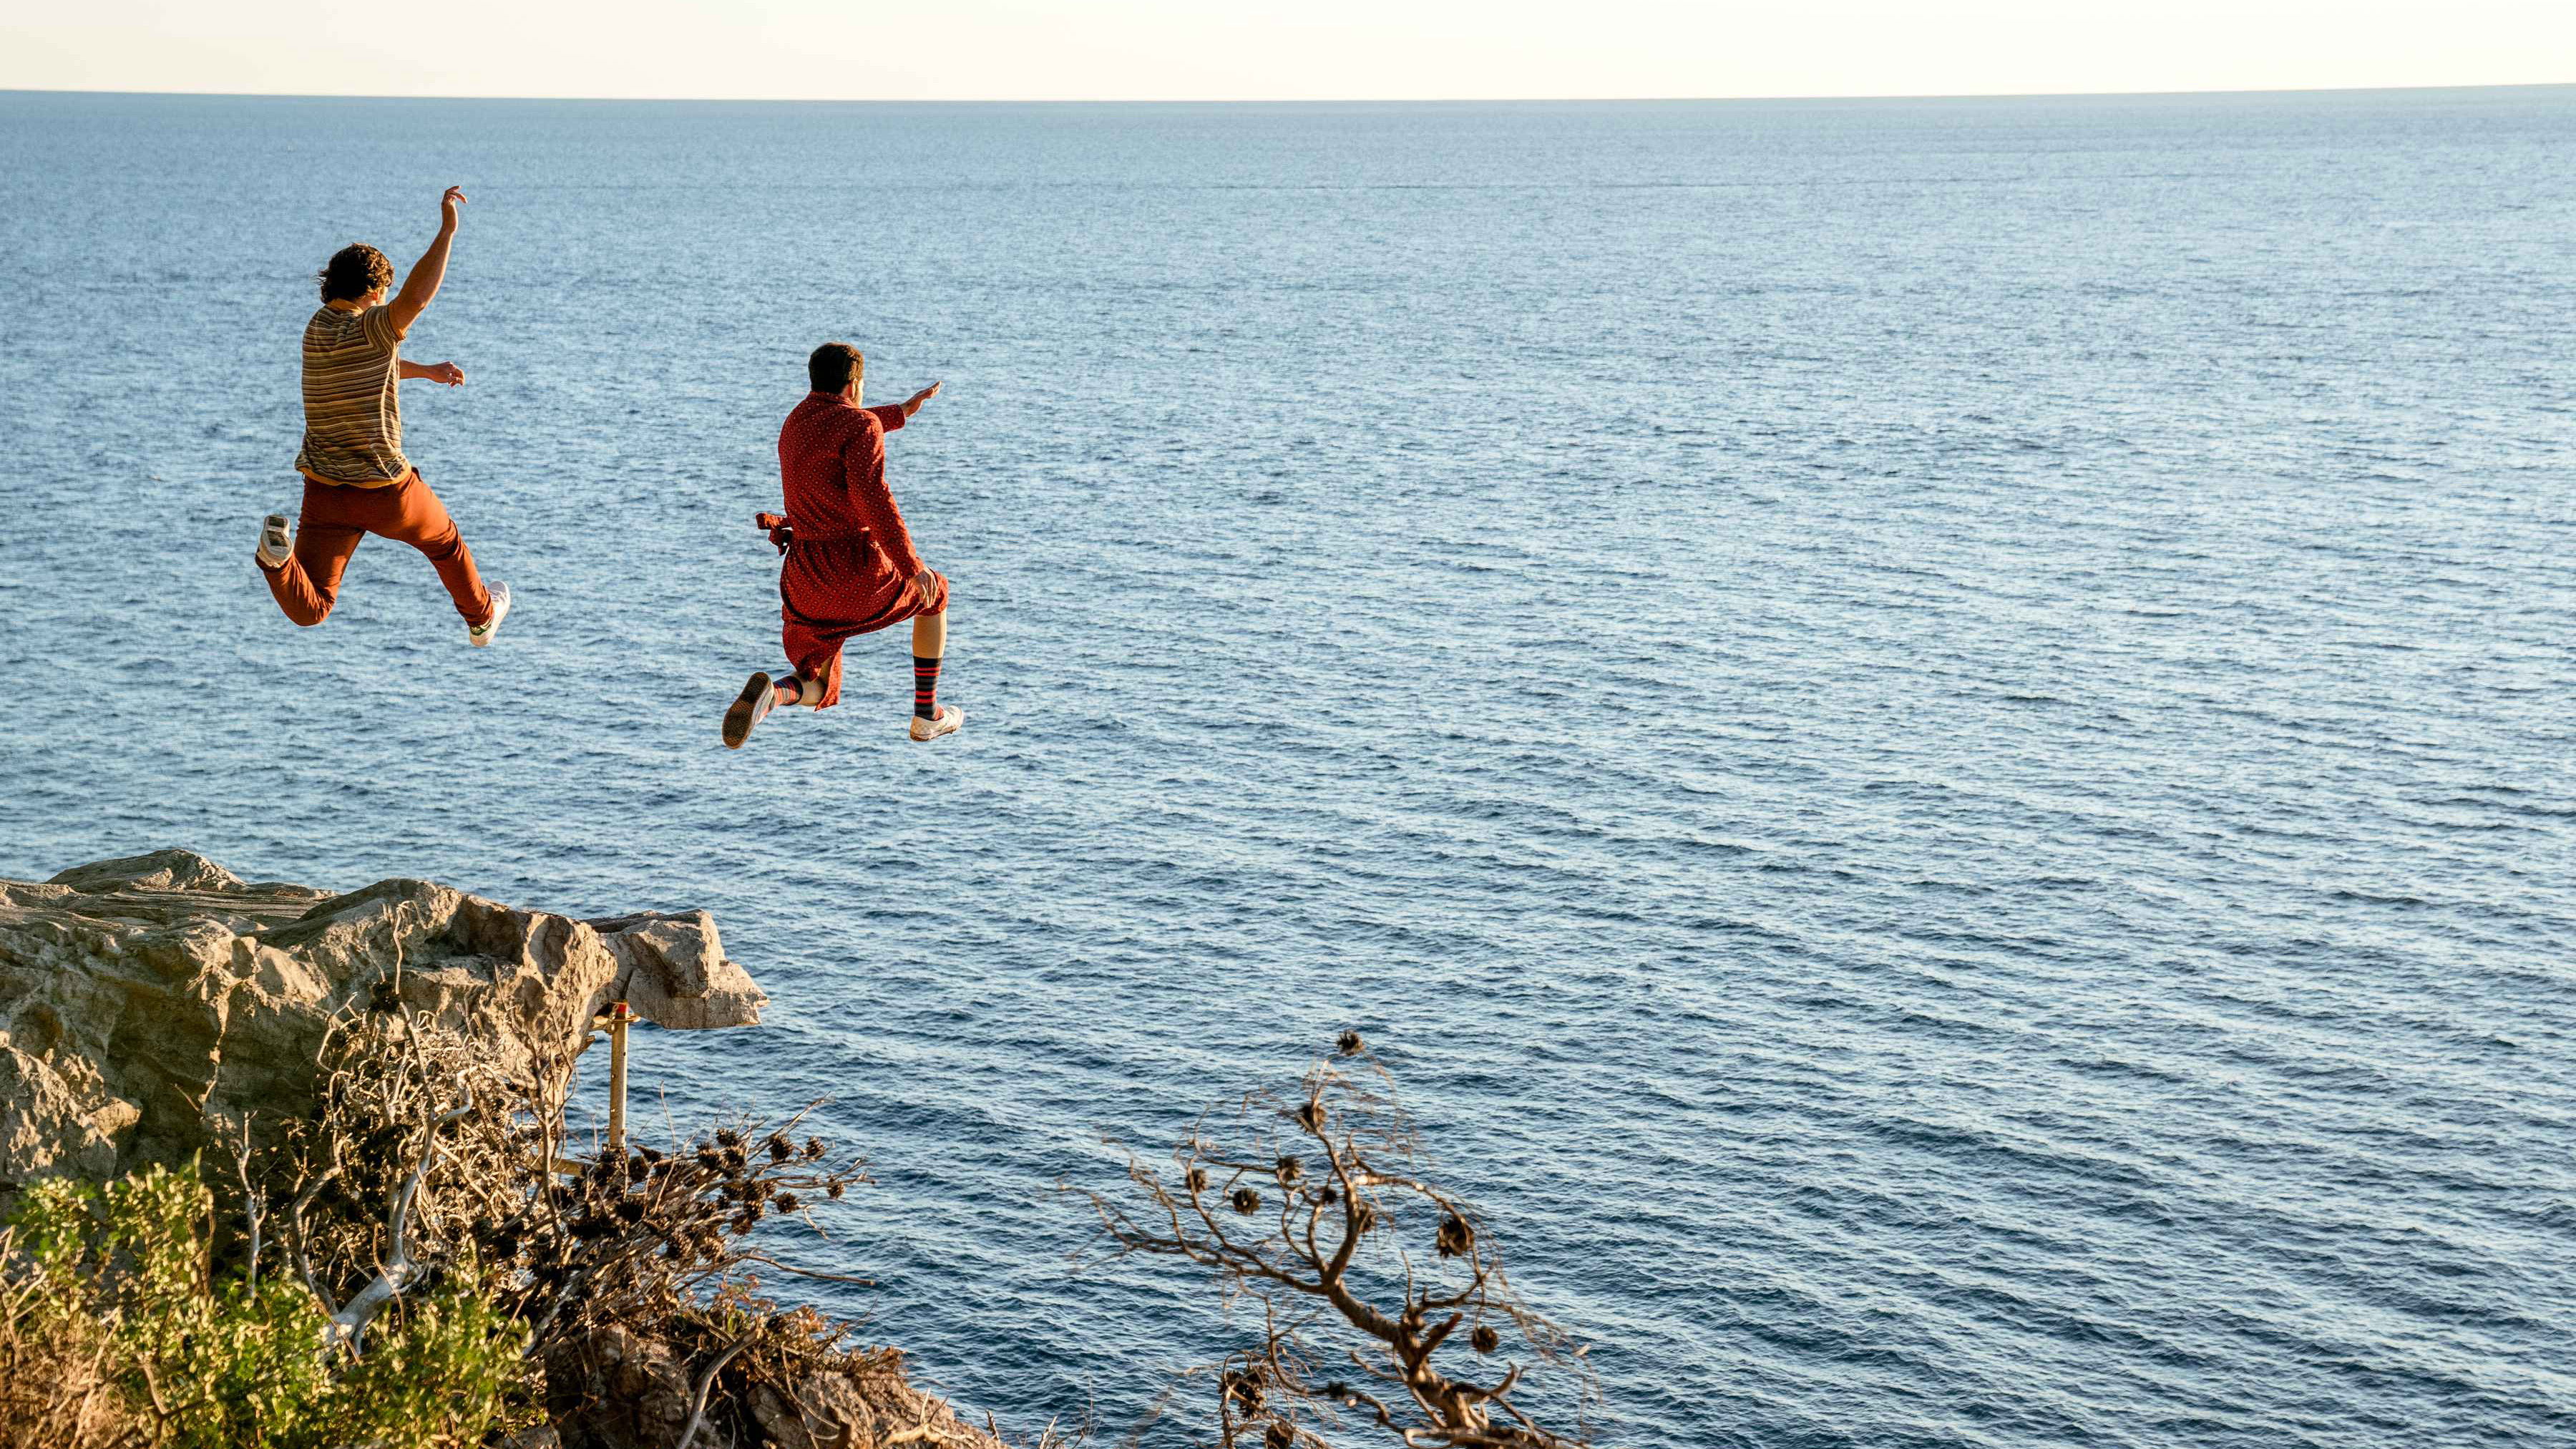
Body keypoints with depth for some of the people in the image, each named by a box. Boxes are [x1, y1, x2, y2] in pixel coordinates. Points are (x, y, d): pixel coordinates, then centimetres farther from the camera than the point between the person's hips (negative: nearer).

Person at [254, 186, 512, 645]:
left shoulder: (318, 328, 6)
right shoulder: (368, 329, -18)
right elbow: (415, 298, -38)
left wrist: (428, 371, 36)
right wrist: (446, 231, -36)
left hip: (325, 491, 5)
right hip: (385, 490, -5)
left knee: (309, 609, -1)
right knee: (445, 541, 30)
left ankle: (279, 552, -29)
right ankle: (481, 617, 51)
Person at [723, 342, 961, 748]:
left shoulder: (796, 423, 16)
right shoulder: (862, 425, -9)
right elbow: (872, 498, -22)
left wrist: (903, 411, 48)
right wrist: (912, 565, -20)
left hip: (803, 579, 6)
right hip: (857, 571, -6)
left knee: (816, 694, 18)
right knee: (934, 594, 27)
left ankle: (768, 695, -19)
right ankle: (927, 715, 27)